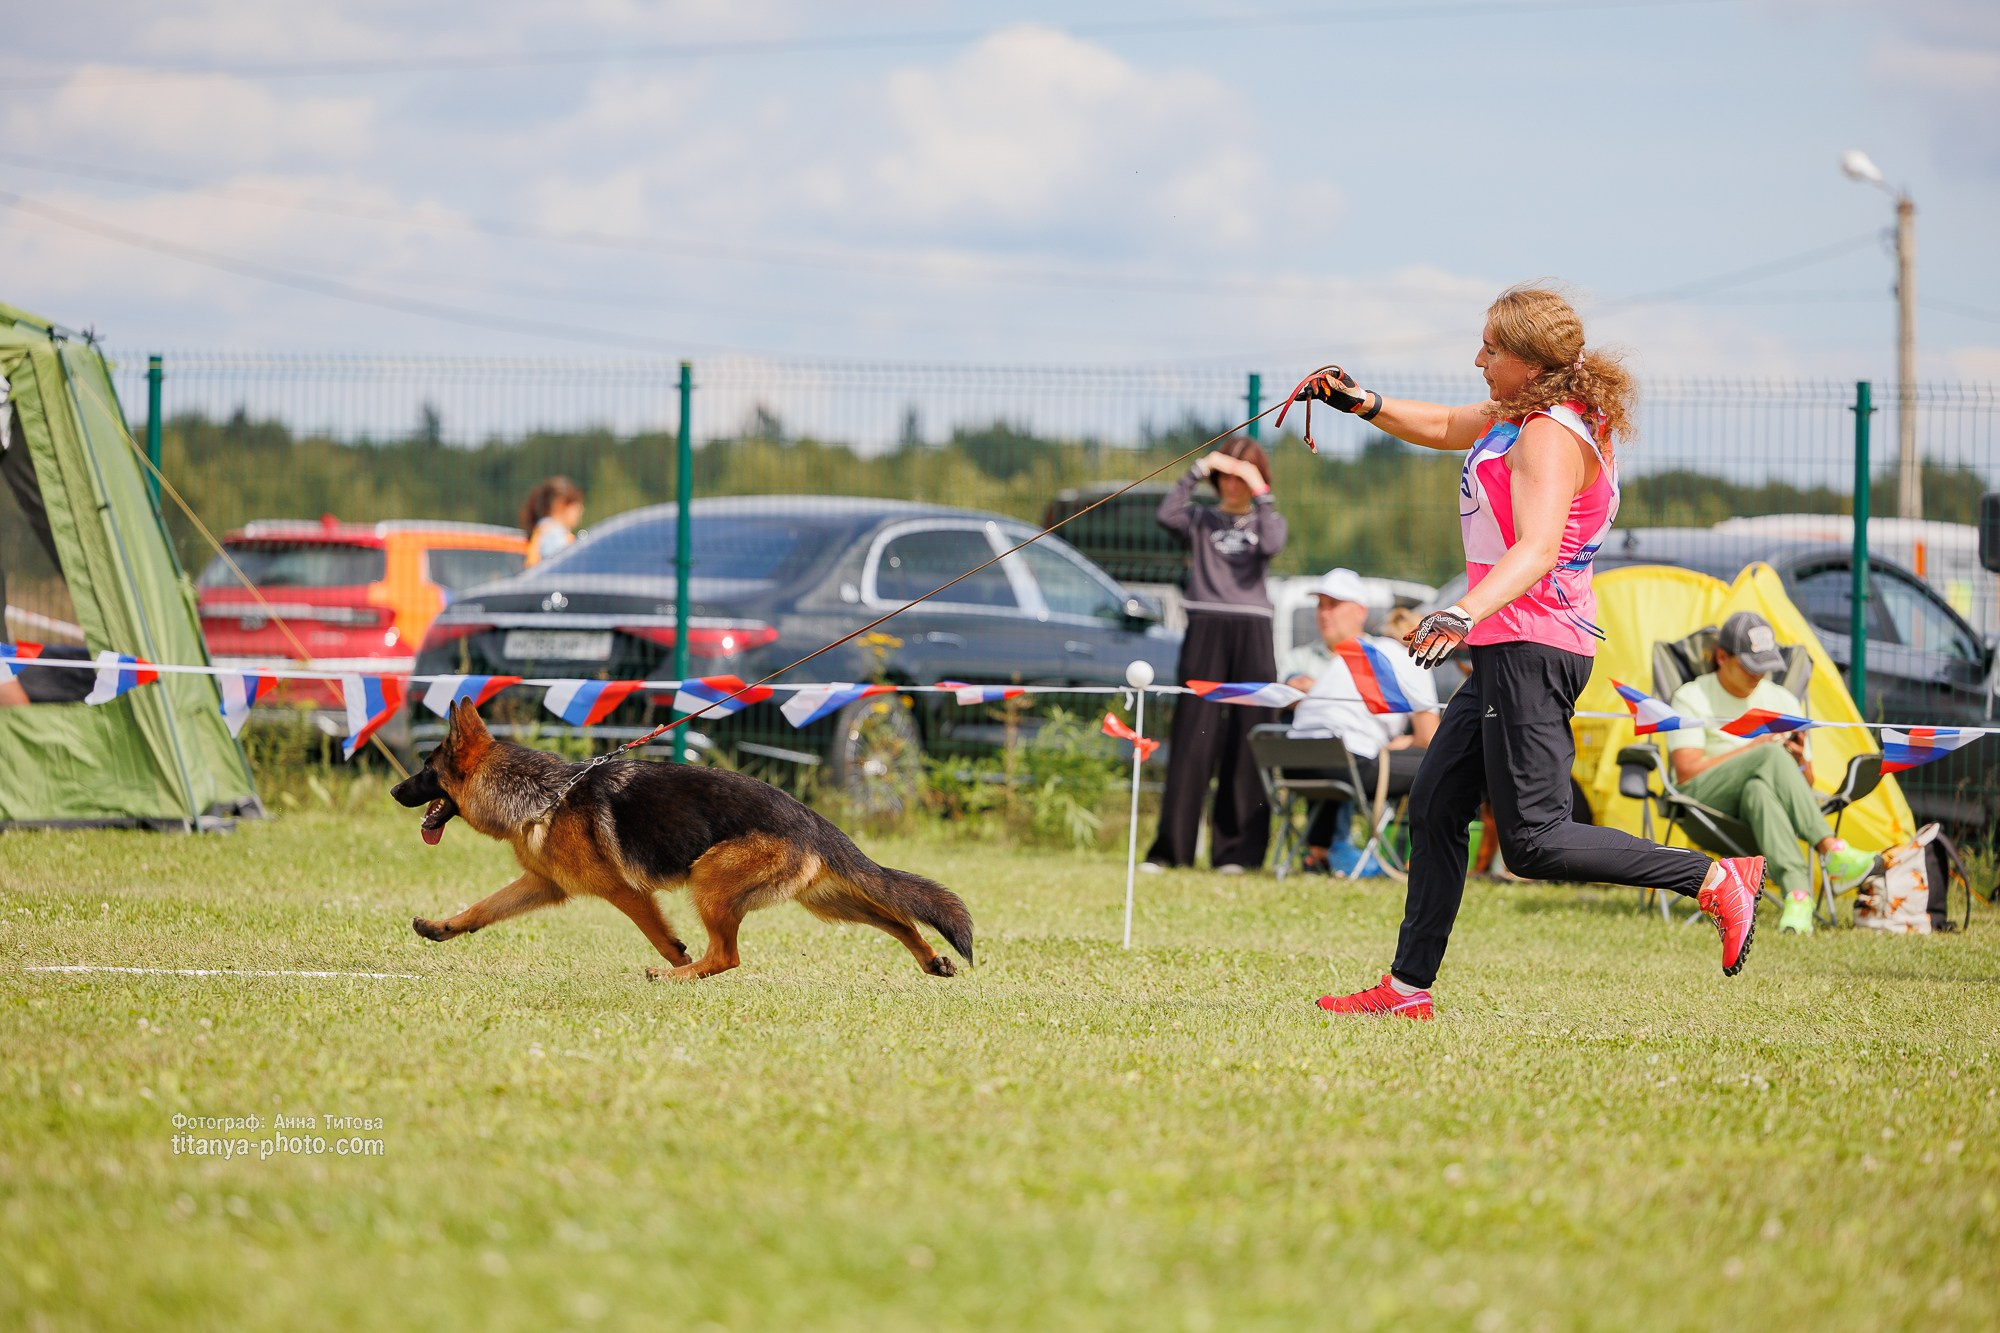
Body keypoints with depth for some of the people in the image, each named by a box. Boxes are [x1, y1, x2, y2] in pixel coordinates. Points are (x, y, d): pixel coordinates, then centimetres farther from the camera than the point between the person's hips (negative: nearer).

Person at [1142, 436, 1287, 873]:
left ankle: (1237, 850, 0)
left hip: (1251, 636, 0)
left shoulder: (1266, 520, 14)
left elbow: (1272, 545, -10)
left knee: (1246, 743, -2)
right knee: (1192, 740, -4)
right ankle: (1169, 849, -4)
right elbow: (1166, 515, -7)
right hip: (1205, 635, 0)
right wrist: (1195, 473, -10)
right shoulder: (1201, 520, 14)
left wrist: (1261, 494, -10)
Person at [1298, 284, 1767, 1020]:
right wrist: (1360, 403, 18)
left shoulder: (1552, 437, -16)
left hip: (1531, 648, -11)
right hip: (1507, 654, 11)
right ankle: (1408, 985, 15)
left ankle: (1714, 878, -11)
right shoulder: (1517, 417, 14)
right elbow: (1445, 427, 32)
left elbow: (1537, 548, -30)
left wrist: (1464, 615, -44)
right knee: (1434, 807, 11)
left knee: (1532, 840, -12)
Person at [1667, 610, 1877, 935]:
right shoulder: (1691, 698, 5)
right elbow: (1686, 772, -8)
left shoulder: (1783, 701, 17)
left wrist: (1799, 762, -8)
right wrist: (1752, 748, -11)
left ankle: (1797, 896, -60)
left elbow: (1806, 784, 17)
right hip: (1707, 802, -3)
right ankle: (1831, 851, -48)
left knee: (1759, 790, -39)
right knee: (1771, 756, -34)